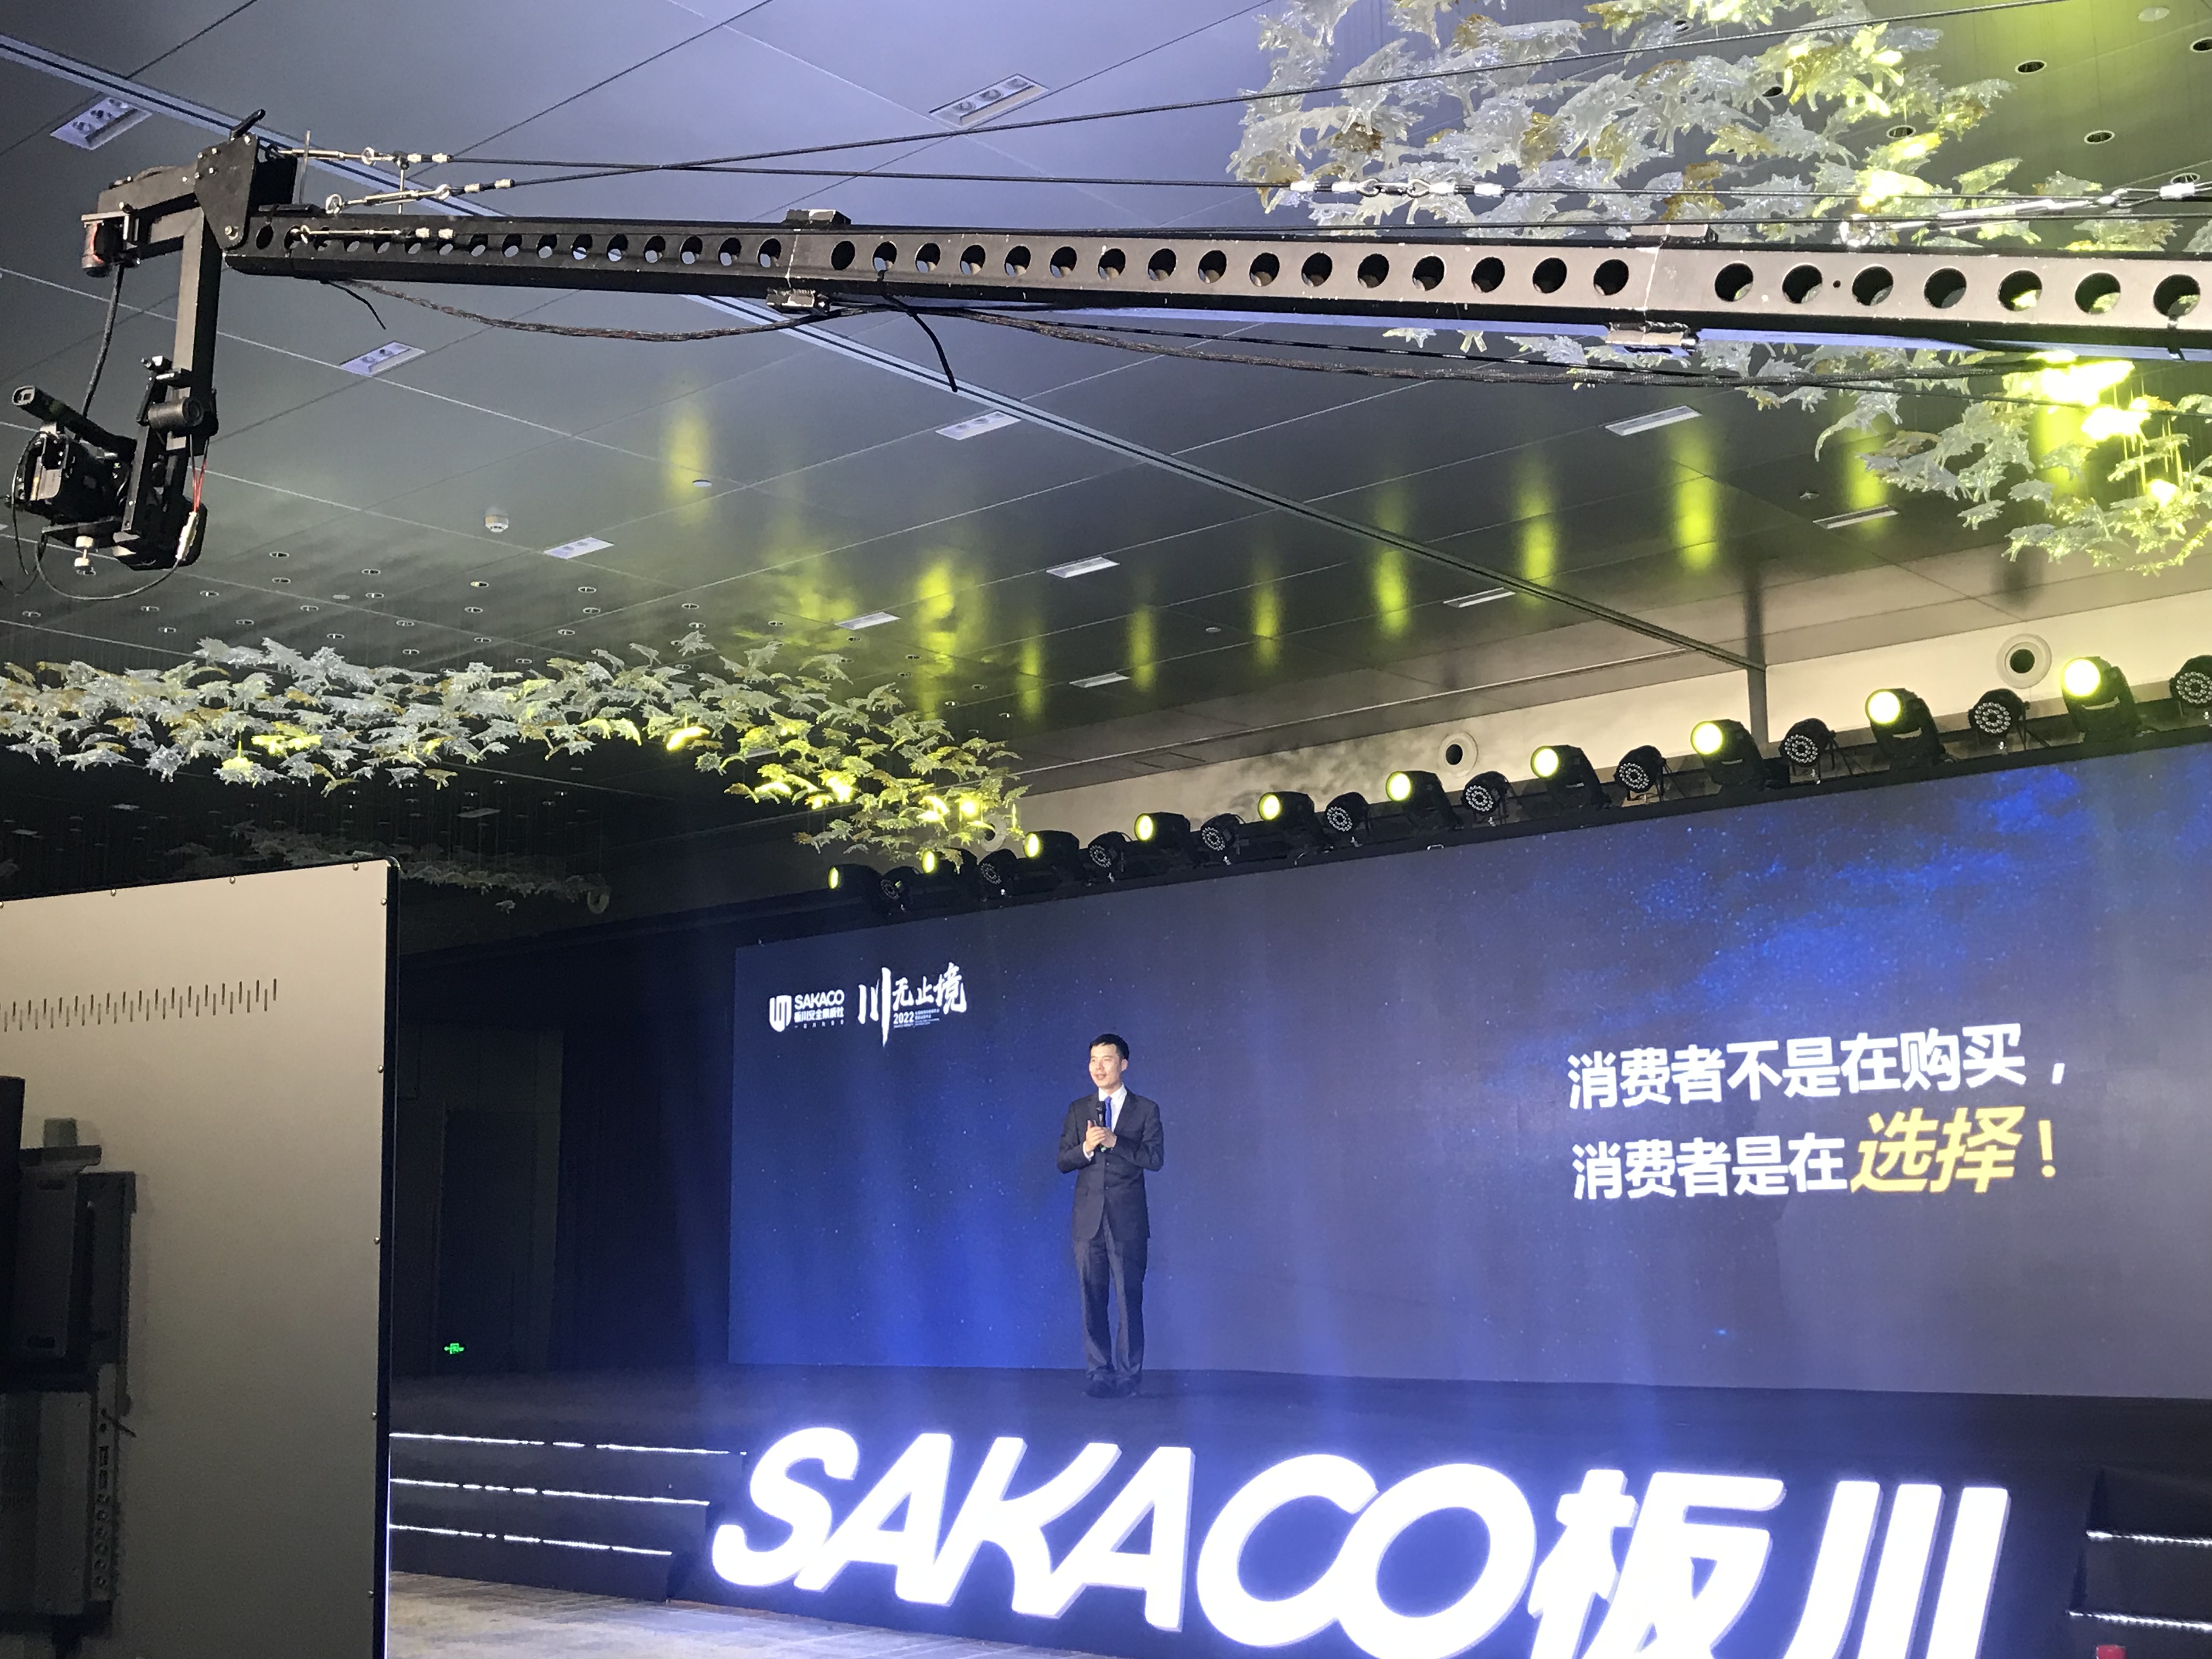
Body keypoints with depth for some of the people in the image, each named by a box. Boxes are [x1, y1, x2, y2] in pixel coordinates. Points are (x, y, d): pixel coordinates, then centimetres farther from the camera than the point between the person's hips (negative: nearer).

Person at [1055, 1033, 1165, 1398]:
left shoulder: (1145, 1110, 3)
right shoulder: (1078, 1109, 11)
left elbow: (1154, 1158, -8)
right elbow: (1063, 1162, 6)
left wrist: (1114, 1141, -18)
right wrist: (1086, 1148, -15)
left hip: (1128, 1220, -3)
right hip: (1088, 1219, 3)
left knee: (1129, 1299, -1)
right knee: (1092, 1300, 4)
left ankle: (1128, 1374, 7)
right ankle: (1100, 1373, 11)